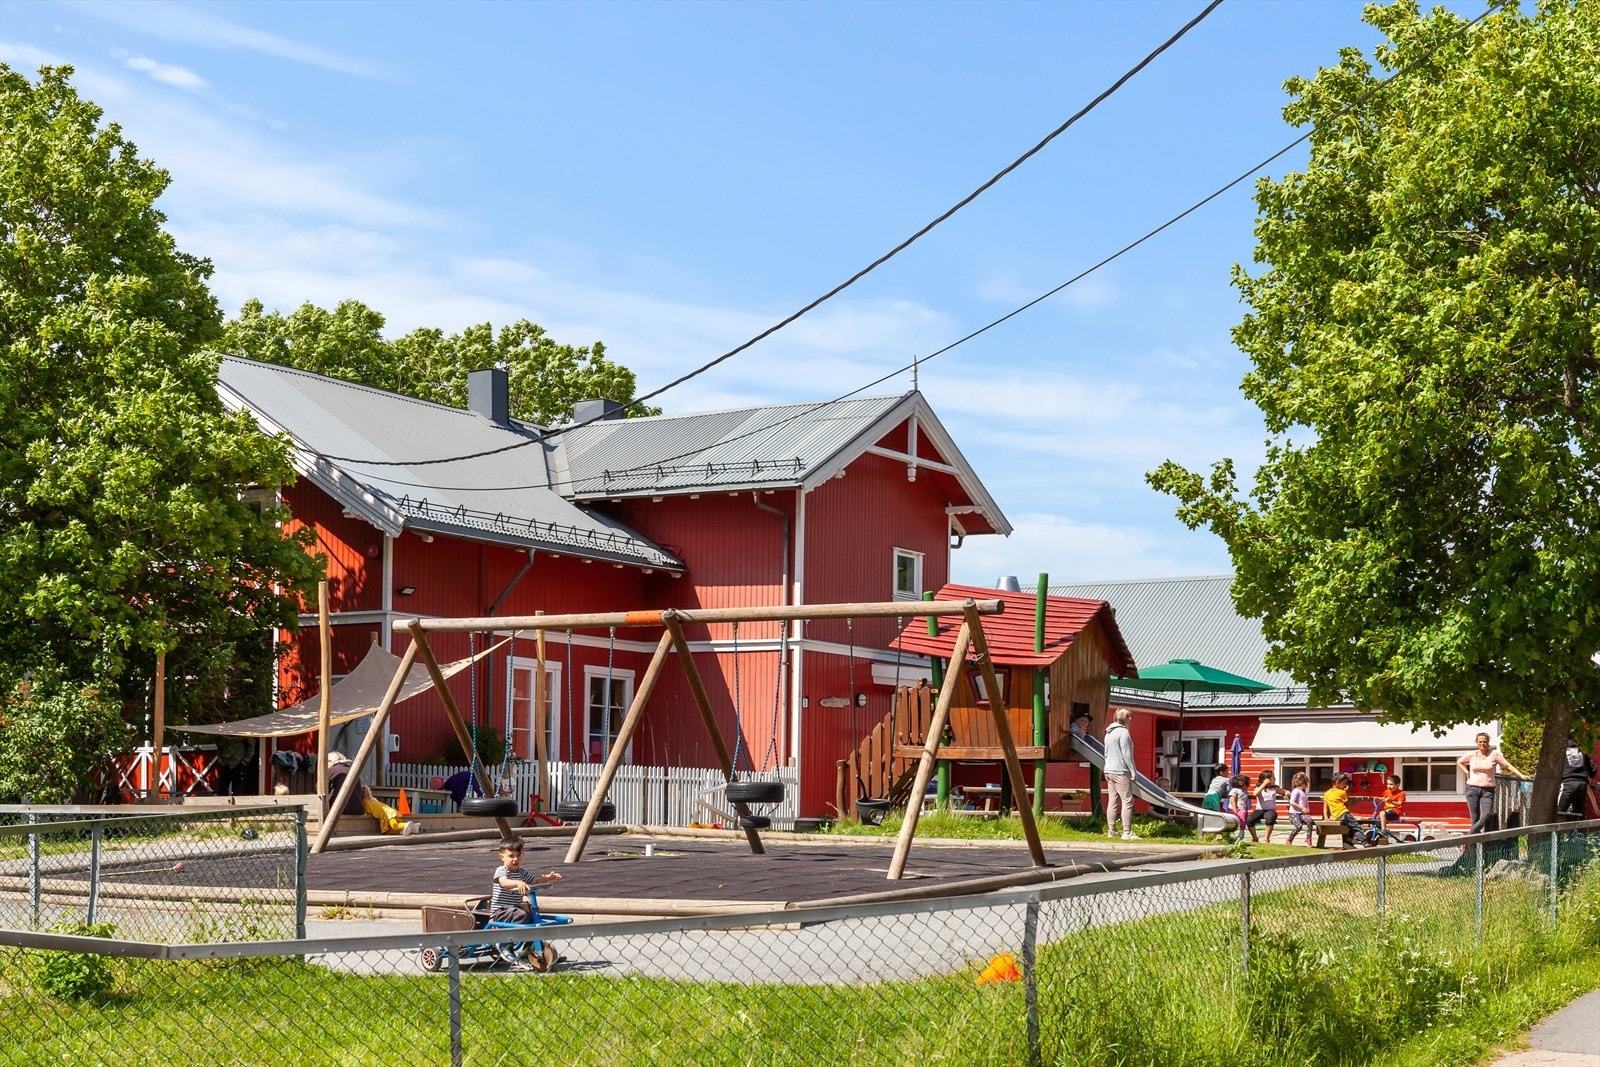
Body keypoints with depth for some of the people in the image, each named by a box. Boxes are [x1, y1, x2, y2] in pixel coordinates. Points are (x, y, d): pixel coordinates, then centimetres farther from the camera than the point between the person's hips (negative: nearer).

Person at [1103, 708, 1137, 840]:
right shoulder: (1123, 732, -11)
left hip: (1109, 771, 8)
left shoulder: (1109, 733, 16)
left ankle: (1111, 831, 10)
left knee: (1113, 802, 10)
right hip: (1121, 772, -8)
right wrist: (1133, 772, -8)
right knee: (1127, 801, -7)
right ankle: (1127, 832, -11)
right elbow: (1127, 755, -13)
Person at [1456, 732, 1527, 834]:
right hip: (1472, 789, 1)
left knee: (1486, 817, -14)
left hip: (1488, 790, -1)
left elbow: (1508, 765, 0)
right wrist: (1467, 772, 9)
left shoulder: (1494, 754, 1)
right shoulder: (1471, 755, 6)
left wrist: (1521, 775, -8)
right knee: (1475, 818, -2)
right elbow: (1459, 762, 23)